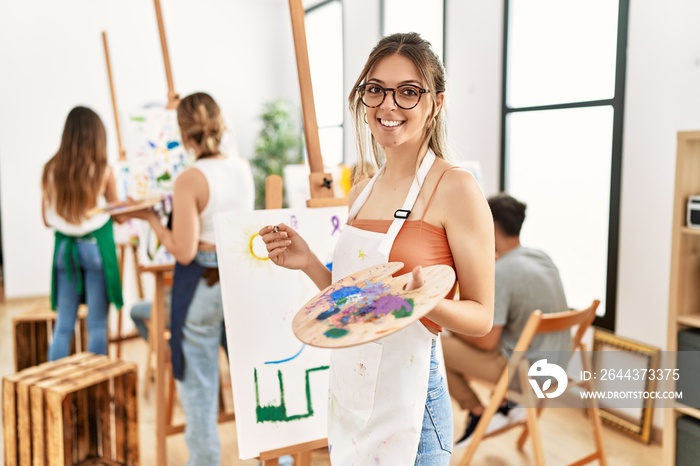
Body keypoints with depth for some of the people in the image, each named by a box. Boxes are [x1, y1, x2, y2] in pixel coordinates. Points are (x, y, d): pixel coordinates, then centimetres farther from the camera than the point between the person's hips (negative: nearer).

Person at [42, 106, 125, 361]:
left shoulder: (50, 169, -2)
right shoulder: (103, 170, -10)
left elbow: (47, 219, 7)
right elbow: (119, 216, 0)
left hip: (64, 247, 4)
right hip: (96, 246, -3)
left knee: (63, 325, 12)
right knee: (97, 325, 5)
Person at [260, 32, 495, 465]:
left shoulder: (455, 186, -13)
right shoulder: (361, 192, 7)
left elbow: (481, 316, -10)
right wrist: (308, 263, -1)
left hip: (407, 397, -6)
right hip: (347, 393, 7)